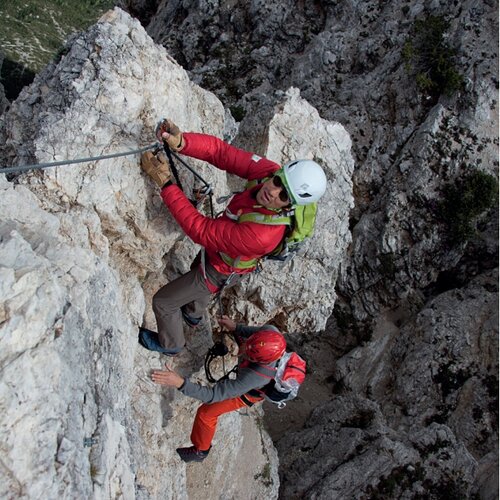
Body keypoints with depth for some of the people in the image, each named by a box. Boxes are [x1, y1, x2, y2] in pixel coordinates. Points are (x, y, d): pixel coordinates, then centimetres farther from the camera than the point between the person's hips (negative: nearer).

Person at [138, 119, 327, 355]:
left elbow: (200, 229, -42)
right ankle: (193, 313, 71)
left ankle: (170, 344, 47)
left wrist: (164, 182, -45)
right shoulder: (270, 171, -31)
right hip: (218, 248, 7)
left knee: (163, 301, 15)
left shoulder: (260, 235, -48)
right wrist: (181, 142, -51)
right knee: (196, 269, 38)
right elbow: (221, 152, -32)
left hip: (219, 272, -7)